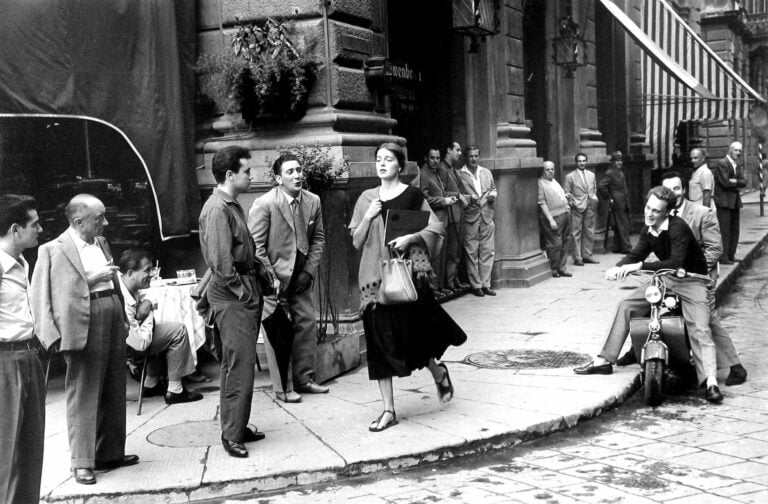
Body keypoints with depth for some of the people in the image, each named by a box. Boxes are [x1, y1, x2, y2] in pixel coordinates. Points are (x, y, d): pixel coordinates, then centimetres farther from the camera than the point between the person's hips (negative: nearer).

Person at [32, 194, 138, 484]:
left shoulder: (101, 243, 14)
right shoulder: (53, 250, -7)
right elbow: (41, 295, -11)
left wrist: (124, 319, 15)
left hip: (113, 321, 7)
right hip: (83, 327, -7)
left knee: (113, 394, 14)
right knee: (83, 395, -2)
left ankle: (110, 453, 26)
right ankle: (83, 462, 7)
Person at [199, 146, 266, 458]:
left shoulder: (232, 205, 16)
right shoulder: (217, 209, -16)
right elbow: (220, 260, -21)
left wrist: (257, 280, 12)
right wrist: (240, 290, -16)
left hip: (245, 289, 10)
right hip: (231, 293, -10)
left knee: (237, 362, 15)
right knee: (240, 363, -8)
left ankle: (237, 426, 24)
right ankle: (231, 435, -2)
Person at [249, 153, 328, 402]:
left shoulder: (313, 201, 1)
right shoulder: (264, 204, -15)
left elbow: (318, 238, 9)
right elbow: (255, 246, -13)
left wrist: (309, 271, -1)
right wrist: (271, 278, -15)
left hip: (301, 276, 6)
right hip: (274, 277, -5)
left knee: (307, 325, 8)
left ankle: (304, 379, 22)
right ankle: (282, 387, 7)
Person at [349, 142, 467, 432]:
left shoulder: (412, 195, 0)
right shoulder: (367, 199, 9)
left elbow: (436, 228, -1)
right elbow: (356, 242, 8)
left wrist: (410, 237, -15)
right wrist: (368, 217, -7)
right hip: (375, 276, 3)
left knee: (411, 333, -3)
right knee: (380, 341, 2)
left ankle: (438, 372, 31)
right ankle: (388, 410, 9)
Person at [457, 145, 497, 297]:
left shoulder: (487, 172, 13)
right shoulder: (459, 174, -3)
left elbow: (493, 189, 22)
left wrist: (492, 195, 1)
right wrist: (469, 198, -18)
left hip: (487, 216, 4)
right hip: (469, 217, -4)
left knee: (487, 252, 4)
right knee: (471, 253, 0)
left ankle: (486, 284, 11)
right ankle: (475, 285, 8)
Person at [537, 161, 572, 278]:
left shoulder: (554, 181, 19)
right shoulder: (540, 183, -8)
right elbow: (542, 203, -13)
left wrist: (567, 204, 13)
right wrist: (550, 220, -18)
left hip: (565, 215, 9)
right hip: (554, 218, -9)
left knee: (564, 243, 10)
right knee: (555, 244, -8)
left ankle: (561, 268, 18)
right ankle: (554, 270, 3)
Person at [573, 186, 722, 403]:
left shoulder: (678, 228, -24)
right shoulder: (648, 230, 0)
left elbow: (676, 262, -35)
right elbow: (636, 254, 8)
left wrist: (639, 266, -42)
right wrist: (617, 268, -13)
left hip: (692, 281, -7)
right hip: (664, 279, 7)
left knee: (700, 330, -23)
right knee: (626, 306, 0)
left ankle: (710, 383, -29)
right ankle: (604, 360, 5)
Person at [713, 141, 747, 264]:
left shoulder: (739, 165, 15)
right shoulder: (721, 164, -9)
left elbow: (744, 182, 4)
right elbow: (725, 182, -18)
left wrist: (734, 181, -13)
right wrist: (738, 182, -4)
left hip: (735, 201, 8)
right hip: (724, 201, -8)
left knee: (734, 231, 9)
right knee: (724, 231, -9)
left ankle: (731, 255, 16)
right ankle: (723, 257, -7)